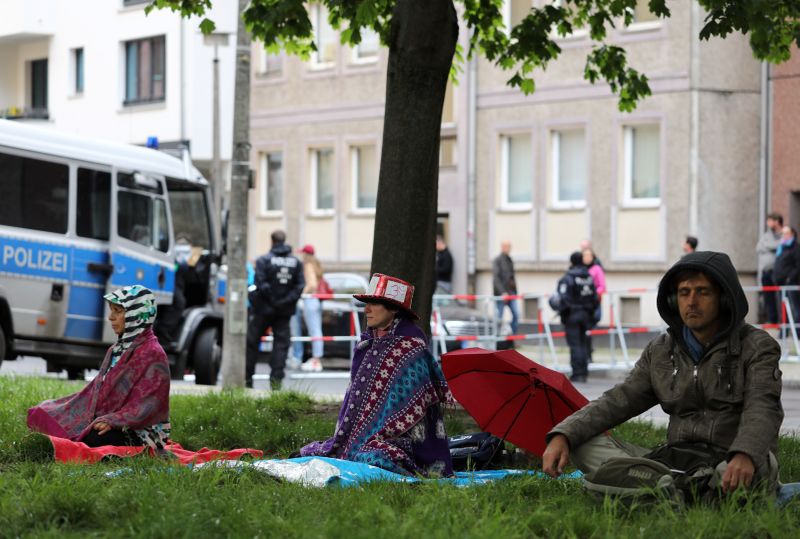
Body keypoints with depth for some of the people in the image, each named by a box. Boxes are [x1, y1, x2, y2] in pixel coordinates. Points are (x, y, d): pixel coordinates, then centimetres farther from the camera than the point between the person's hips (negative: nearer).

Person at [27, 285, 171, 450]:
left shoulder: (152, 354, -10)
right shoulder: (117, 350, 18)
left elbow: (148, 404, -18)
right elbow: (98, 388, 19)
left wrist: (112, 422, -28)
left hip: (140, 432, -9)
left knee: (87, 439, -34)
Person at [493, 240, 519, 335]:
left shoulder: (510, 260, 15)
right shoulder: (497, 260, -8)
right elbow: (496, 278, -15)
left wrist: (514, 291, 15)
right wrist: (502, 292, -22)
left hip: (511, 293, 7)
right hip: (501, 294, -7)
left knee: (516, 315, -4)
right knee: (499, 317, -1)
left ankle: (513, 335, 1)